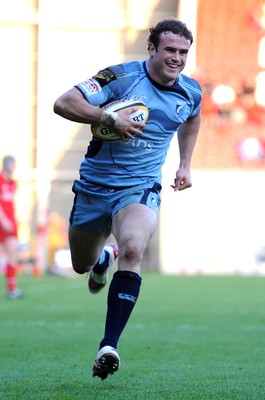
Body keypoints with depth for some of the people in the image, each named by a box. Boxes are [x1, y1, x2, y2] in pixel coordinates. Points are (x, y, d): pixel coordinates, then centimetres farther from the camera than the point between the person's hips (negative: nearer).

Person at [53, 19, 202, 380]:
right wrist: (109, 118, -30)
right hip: (94, 185, 0)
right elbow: (63, 104, -20)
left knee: (132, 251, -29)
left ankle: (109, 346, -31)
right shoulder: (122, 77, -13)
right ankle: (104, 258, 56)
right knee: (82, 265, 15)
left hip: (140, 189, 0)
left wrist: (184, 166, 19)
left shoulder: (190, 93, 0)